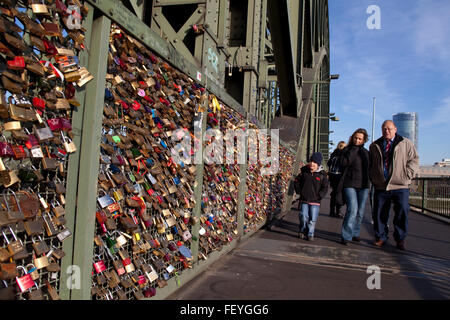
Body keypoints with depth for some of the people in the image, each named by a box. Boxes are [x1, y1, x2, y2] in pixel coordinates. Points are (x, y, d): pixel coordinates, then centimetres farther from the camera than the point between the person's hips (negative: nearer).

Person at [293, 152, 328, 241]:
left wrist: (319, 196, -7)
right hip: (304, 200, 1)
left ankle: (310, 234, 16)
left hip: (315, 201, -1)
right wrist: (299, 191, 7)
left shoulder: (322, 175, -2)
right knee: (303, 217, 2)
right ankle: (302, 231, 23)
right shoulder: (304, 172, 4)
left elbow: (325, 187, 1)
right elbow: (296, 181, 15)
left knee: (312, 219, 0)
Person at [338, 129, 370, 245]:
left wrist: (369, 182, 13)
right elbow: (344, 163, -16)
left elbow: (369, 168, 23)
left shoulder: (366, 152, 15)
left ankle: (355, 234, 22)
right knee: (352, 209, -16)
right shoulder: (347, 150, 2)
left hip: (363, 185, 5)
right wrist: (354, 149, -13)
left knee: (360, 212, 7)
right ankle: (346, 236, -10)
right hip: (350, 184, -5)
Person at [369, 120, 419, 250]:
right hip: (380, 187, 2)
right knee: (379, 213, 4)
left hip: (400, 187, -2)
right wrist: (373, 179, 10)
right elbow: (370, 165, 21)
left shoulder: (406, 143, 6)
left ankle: (400, 239, 14)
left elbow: (414, 160, 5)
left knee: (402, 213, -2)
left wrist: (406, 176, -6)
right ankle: (381, 237, 18)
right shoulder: (374, 146, 13)